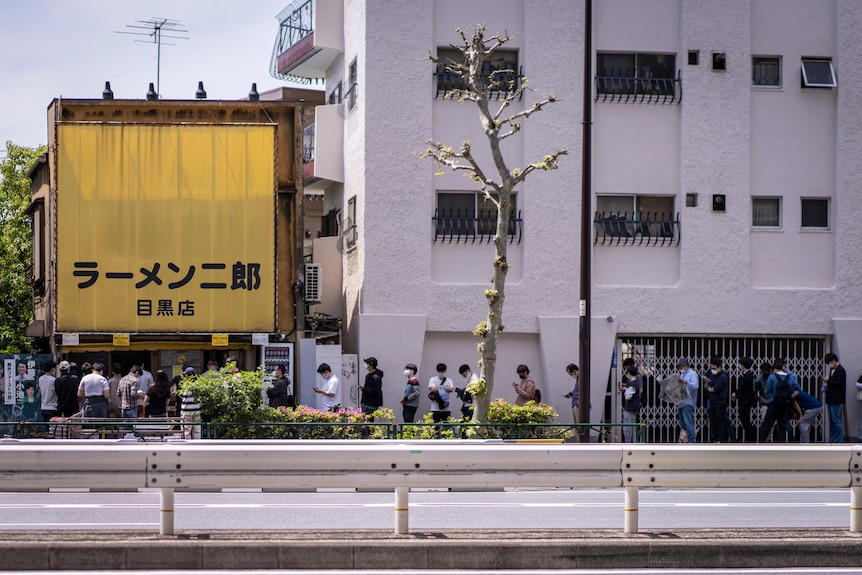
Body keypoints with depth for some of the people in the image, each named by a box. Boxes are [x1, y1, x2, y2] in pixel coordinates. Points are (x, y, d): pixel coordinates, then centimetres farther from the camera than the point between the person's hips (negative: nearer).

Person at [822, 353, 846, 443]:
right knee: (831, 420, 13)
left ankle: (839, 441, -5)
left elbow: (839, 383, -21)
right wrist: (826, 387, 7)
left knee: (836, 420, -8)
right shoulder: (832, 370, 15)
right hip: (831, 399, 10)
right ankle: (832, 440, 19)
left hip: (836, 400, -10)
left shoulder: (840, 370, -13)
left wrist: (828, 380, -14)